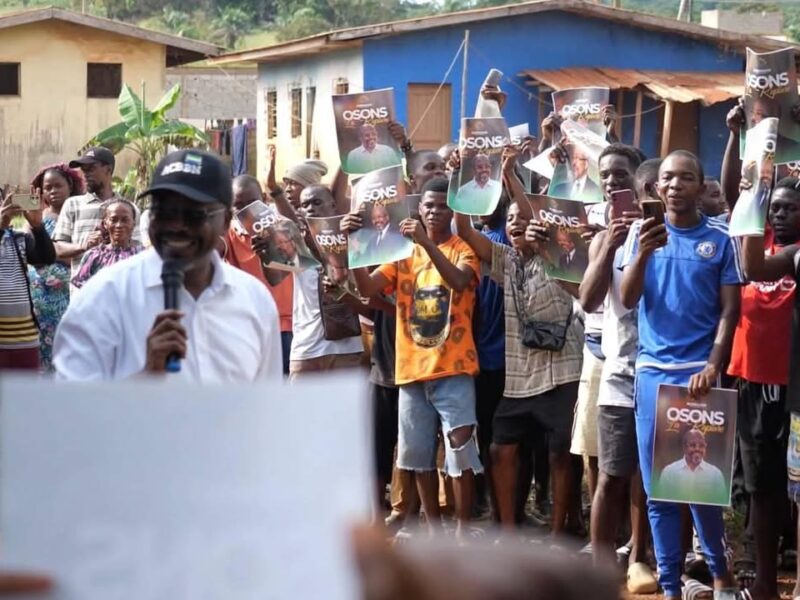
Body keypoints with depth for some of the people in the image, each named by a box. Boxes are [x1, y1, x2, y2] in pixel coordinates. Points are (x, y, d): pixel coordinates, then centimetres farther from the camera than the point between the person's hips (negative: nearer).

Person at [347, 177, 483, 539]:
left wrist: (428, 244, -33)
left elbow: (459, 281, -22)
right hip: (411, 369, 4)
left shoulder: (464, 249, -1)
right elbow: (367, 288, -1)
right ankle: (433, 524, 21)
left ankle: (463, 527, 1)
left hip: (453, 368, -4)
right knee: (418, 452, 10)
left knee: (461, 450, -8)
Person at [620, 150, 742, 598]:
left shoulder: (721, 239, 1)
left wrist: (713, 367, -13)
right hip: (652, 371, 3)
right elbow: (627, 300, -2)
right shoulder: (642, 232, 6)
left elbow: (729, 311, 0)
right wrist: (642, 254, -20)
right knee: (658, 487, 4)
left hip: (698, 372, -2)